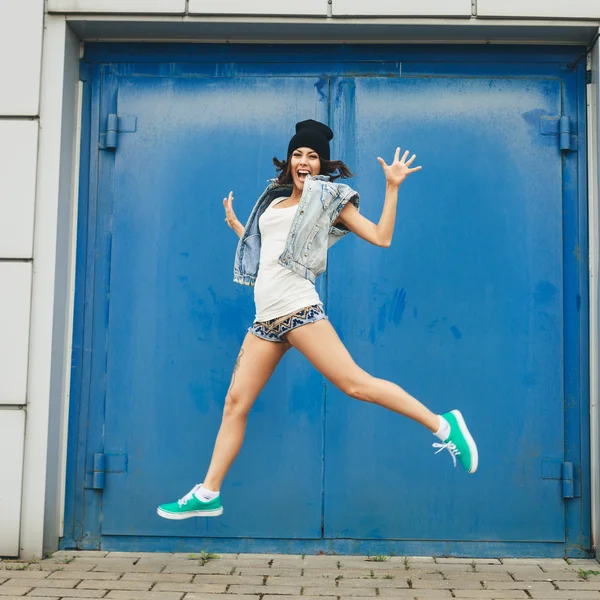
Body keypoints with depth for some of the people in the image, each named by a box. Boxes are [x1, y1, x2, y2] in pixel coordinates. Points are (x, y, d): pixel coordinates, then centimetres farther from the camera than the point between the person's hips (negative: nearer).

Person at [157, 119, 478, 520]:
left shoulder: (328, 198, 8)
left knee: (356, 384, -16)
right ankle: (207, 494, 10)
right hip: (265, 320, 6)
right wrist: (236, 226, 40)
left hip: (298, 309, -6)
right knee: (236, 402, 4)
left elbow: (381, 237, 0)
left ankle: (444, 426, -9)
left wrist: (392, 186, -2)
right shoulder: (274, 202, 24)